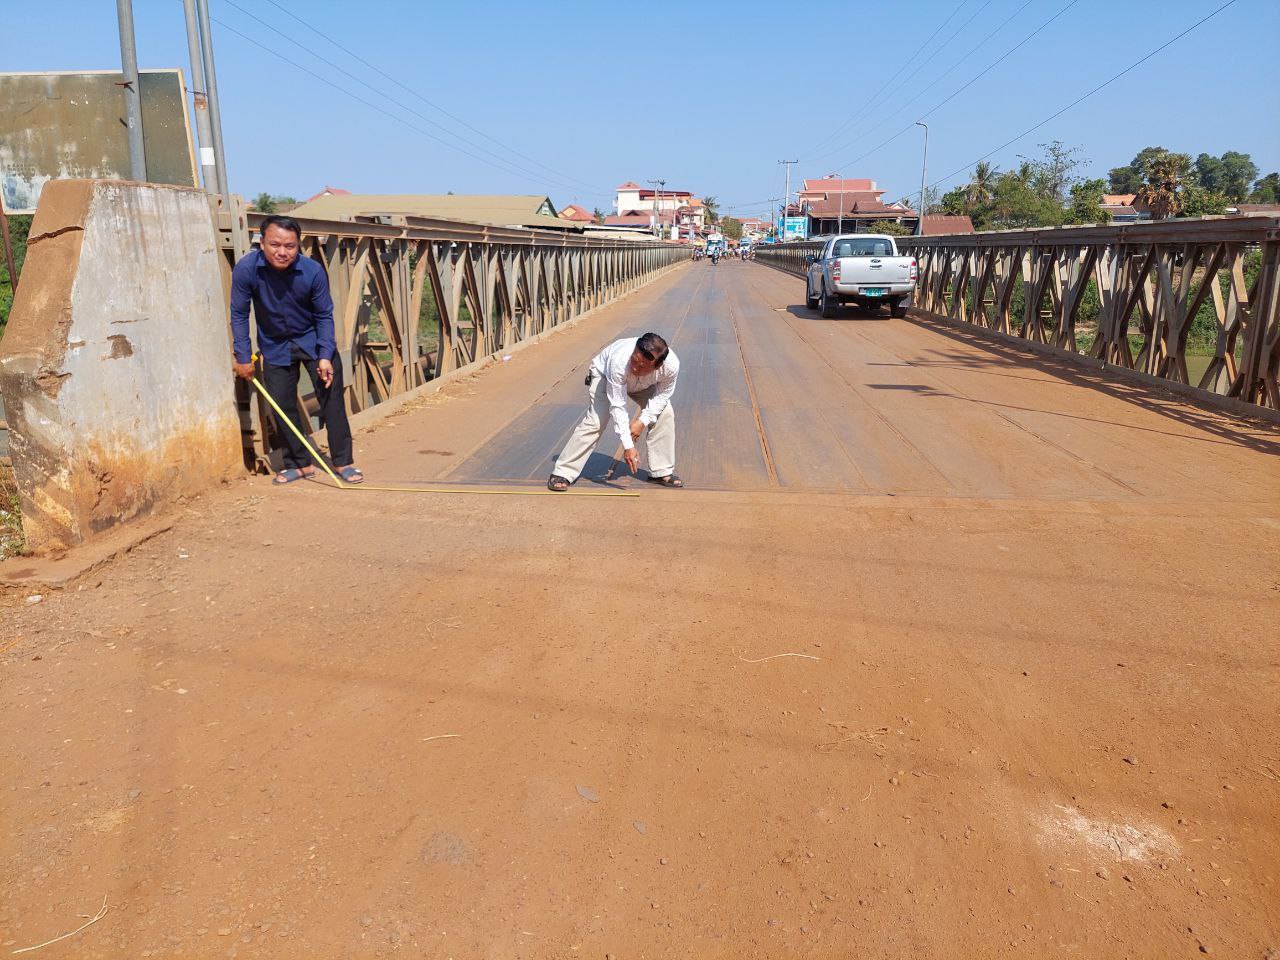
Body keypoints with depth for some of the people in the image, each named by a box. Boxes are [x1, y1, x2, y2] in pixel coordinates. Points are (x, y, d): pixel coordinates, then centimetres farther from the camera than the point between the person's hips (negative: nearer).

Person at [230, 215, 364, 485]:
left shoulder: (313, 271, -23)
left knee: (332, 399, -4)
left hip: (313, 341, -1)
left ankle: (343, 461, 6)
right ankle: (299, 463, 18)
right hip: (275, 346, 1)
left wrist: (325, 356, -18)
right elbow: (239, 314, -11)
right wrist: (243, 356, -11)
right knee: (282, 406, 4)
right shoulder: (246, 269, -23)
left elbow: (324, 316, -11)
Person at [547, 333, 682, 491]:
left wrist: (643, 421, -26)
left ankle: (662, 472, 6)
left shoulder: (672, 366, -38)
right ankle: (563, 473, -12)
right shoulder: (619, 361, -46)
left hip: (644, 384, 4)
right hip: (604, 373, -4)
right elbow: (617, 407, -39)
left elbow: (661, 396, -16)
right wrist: (628, 446, -39)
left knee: (665, 413, -9)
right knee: (595, 421, -19)